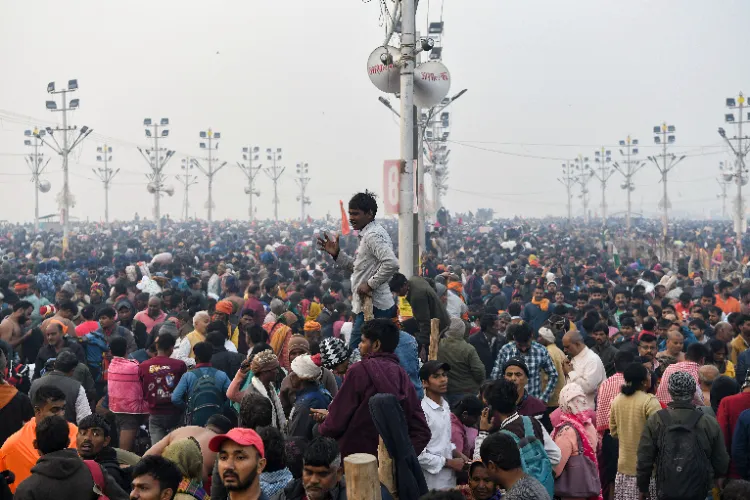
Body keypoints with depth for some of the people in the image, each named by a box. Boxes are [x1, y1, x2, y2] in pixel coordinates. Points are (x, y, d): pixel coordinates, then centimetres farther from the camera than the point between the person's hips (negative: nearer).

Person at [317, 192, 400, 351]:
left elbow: (391, 264, -28)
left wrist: (370, 284, -21)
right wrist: (336, 254, 14)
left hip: (373, 307, -11)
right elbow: (357, 268, 26)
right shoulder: (366, 235, 18)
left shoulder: (373, 235, -15)